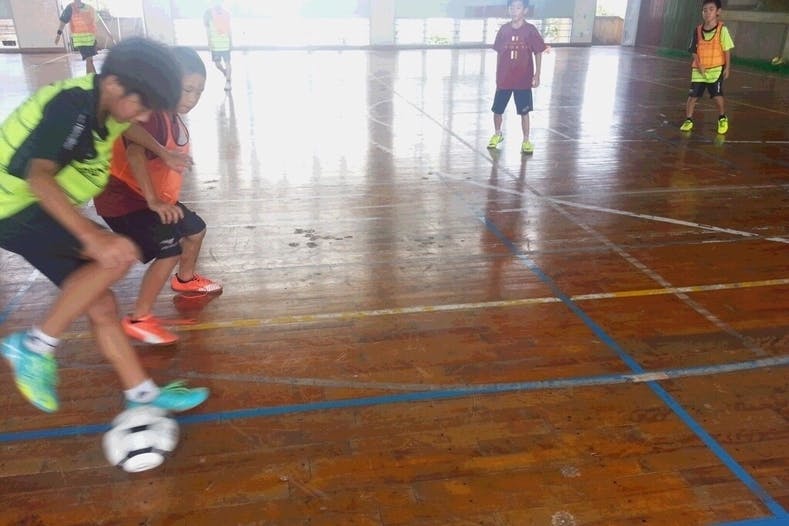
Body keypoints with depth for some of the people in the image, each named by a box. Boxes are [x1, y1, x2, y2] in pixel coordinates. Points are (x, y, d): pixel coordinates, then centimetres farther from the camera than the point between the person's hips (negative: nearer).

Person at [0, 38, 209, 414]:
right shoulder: (71, 106, -26)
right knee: (118, 256, -27)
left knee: (101, 306, 5)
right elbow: (38, 176, -40)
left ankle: (143, 395, 15)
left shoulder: (102, 102, 1)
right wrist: (93, 235, -50)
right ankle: (34, 346, -12)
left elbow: (121, 126, 28)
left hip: (43, 210, 9)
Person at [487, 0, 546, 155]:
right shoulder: (503, 29, 1)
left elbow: (538, 53, -1)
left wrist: (537, 75, -6)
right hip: (503, 79, 3)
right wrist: (497, 75, 9)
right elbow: (499, 53, 9)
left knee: (524, 112, 3)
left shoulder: (530, 30, -6)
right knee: (497, 110, 9)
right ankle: (497, 134, 33)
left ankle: (526, 141, 15)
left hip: (523, 80, -2)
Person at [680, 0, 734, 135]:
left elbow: (727, 50, -4)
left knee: (717, 95, -8)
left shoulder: (722, 29, -6)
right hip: (699, 70, 3)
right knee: (692, 96, -1)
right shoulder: (698, 30, 2)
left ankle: (723, 119, 14)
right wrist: (699, 65, -9)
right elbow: (694, 51, 4)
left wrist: (727, 68, -7)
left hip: (716, 69, -3)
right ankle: (688, 120, 14)